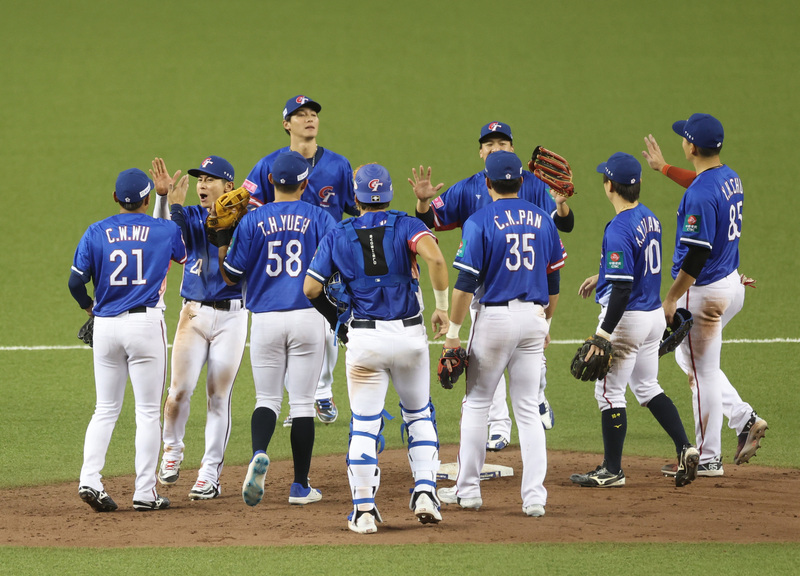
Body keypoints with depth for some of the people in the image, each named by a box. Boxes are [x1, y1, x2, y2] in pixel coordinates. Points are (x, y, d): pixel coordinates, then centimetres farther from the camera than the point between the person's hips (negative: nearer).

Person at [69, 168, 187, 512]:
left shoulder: (97, 233, 3)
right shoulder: (165, 231, 0)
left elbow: (75, 282, 0)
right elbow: (186, 254, 21)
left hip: (105, 326, 2)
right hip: (146, 323, -2)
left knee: (106, 410, 12)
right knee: (148, 411, 3)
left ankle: (90, 479, -4)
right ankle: (145, 493, 1)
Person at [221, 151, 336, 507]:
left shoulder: (252, 221, 0)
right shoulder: (320, 218, -1)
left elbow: (231, 276, 1)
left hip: (265, 320, 1)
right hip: (308, 316, -1)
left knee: (267, 399, 10)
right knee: (302, 401, 7)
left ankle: (259, 453, -21)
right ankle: (300, 486, 8)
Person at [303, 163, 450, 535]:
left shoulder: (338, 236, 4)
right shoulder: (406, 226, -1)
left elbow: (311, 288, -1)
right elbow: (435, 257, -21)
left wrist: (334, 318, 16)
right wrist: (442, 307, -11)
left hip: (364, 338, 0)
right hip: (410, 334, 0)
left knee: (364, 424, 5)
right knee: (418, 413, 19)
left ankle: (364, 510, 0)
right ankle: (425, 491, 6)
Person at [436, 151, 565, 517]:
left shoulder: (480, 222, -9)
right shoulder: (542, 220, 6)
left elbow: (467, 282, -12)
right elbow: (553, 279, 11)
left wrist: (453, 331, -6)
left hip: (495, 317, -4)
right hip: (534, 317, 4)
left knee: (476, 404, 9)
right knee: (528, 410, 6)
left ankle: (468, 490, 12)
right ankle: (534, 496, -2)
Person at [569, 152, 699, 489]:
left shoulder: (619, 230, -22)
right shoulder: (649, 219, 6)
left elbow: (623, 288, -26)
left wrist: (604, 333, -25)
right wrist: (601, 277, 32)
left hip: (627, 318, -9)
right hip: (655, 315, 9)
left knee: (610, 393, 2)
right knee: (647, 388, 21)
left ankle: (612, 470, 8)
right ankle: (685, 448, 11)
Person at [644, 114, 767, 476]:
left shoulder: (700, 195, -24)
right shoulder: (731, 178, 5)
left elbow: (696, 255, -26)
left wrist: (671, 298, -19)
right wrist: (664, 168, 40)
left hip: (705, 293, -10)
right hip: (732, 284, 10)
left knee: (702, 372, 0)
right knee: (688, 357, 25)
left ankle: (708, 459, 8)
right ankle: (745, 420, 19)